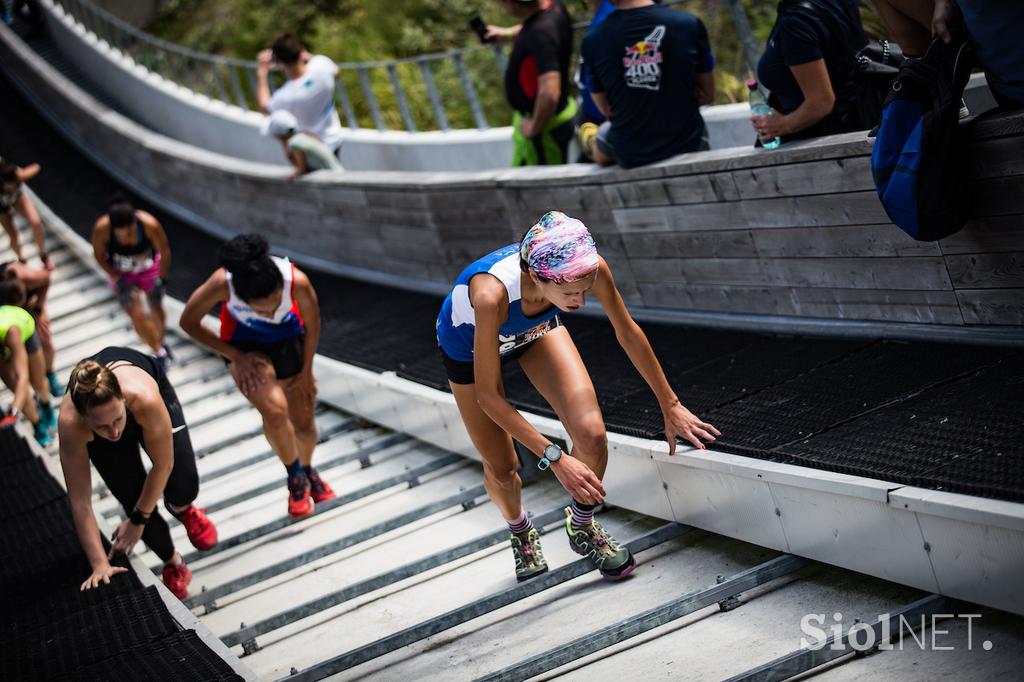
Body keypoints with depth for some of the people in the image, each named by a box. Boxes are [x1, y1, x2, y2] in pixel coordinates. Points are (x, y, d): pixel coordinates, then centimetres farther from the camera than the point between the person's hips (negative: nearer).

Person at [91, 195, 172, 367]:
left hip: (149, 268, 0)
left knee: (156, 309, 16)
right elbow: (99, 255, -15)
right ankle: (160, 353, 16)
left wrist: (161, 280, -13)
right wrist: (118, 280, -15)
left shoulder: (150, 225, -35)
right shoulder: (101, 228, -34)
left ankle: (160, 343, 45)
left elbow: (165, 251, -18)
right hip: (122, 274, 0)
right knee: (138, 316, -7)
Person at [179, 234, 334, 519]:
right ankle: (295, 476, 2)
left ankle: (307, 470, 43)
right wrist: (236, 357, -17)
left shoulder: (297, 281, -35)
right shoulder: (223, 284, -37)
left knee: (304, 421, 9)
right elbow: (189, 322, -17)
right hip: (245, 345, -2)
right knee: (275, 410, -25)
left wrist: (306, 372, 0)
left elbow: (312, 326, -13)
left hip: (289, 340, 2)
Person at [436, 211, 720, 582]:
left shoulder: (589, 269, -35)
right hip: (468, 344, -3)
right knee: (501, 468, 6)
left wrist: (671, 406, -6)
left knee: (592, 434, -16)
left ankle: (582, 526, 15)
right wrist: (554, 457, -36)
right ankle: (520, 531, 43)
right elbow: (488, 397, -35)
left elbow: (628, 333, -15)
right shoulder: (492, 294, -46)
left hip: (535, 329, 3)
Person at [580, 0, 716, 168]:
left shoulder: (592, 41, -14)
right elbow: (707, 94, 0)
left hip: (631, 156, 0)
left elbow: (607, 110, 1)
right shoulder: (690, 24, -15)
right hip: (688, 146, 0)